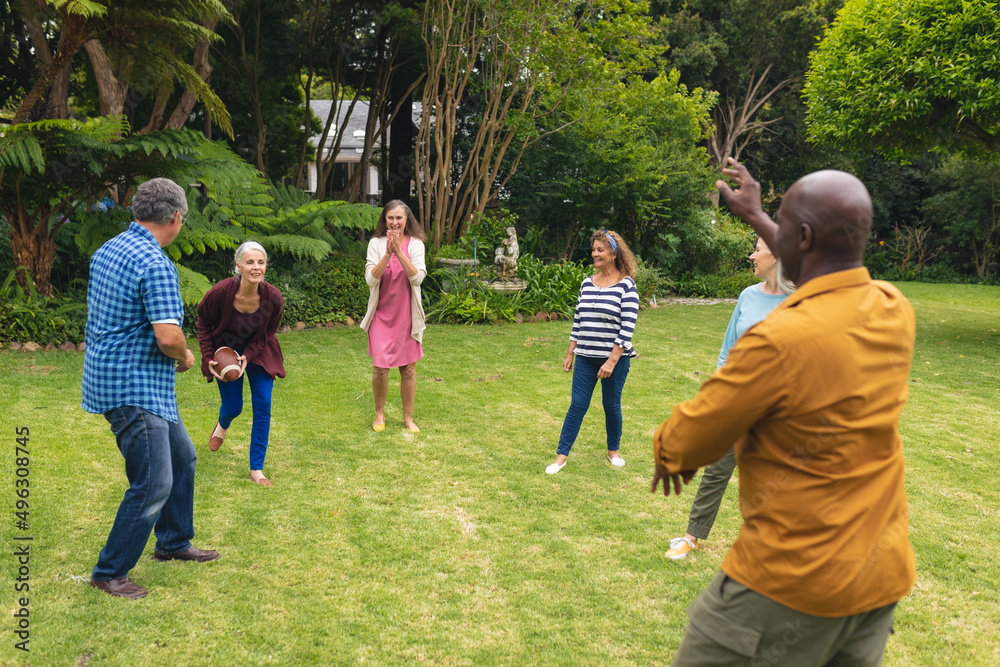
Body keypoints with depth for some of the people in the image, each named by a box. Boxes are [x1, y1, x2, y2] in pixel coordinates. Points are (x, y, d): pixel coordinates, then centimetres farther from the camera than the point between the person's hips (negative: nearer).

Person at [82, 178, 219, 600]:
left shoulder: (106, 250, 10)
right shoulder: (154, 263, -21)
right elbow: (168, 336, -27)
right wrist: (184, 357, -4)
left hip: (110, 372, 10)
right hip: (133, 387, -10)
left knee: (181, 457, 20)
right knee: (153, 483, -4)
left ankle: (174, 543, 34)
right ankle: (109, 573, 10)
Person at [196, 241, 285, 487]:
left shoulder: (272, 297, -24)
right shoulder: (221, 292, -28)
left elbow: (269, 330, -6)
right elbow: (204, 322, -8)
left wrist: (249, 356, -18)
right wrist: (208, 358, -14)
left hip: (258, 353, 1)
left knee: (263, 407, -7)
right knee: (233, 408, 6)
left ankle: (256, 470, 5)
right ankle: (222, 425, 49)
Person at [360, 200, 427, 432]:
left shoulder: (415, 244, -1)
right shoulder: (376, 244, -1)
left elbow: (417, 277, -13)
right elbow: (371, 278, -10)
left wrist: (399, 251, -21)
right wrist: (387, 253, -21)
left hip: (407, 315, 1)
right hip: (382, 315, -1)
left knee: (408, 369, 6)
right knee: (380, 367, -4)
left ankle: (408, 417, 22)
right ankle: (379, 413, 20)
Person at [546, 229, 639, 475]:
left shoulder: (626, 285, -9)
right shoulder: (587, 283, 8)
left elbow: (627, 327, -13)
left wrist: (612, 361, -17)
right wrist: (570, 353, 11)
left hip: (615, 358, -4)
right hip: (585, 357, 4)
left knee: (612, 405, 10)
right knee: (577, 405, 3)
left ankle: (613, 451, 30)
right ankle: (561, 456, 8)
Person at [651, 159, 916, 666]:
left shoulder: (780, 340, -26)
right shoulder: (895, 311, -3)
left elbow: (690, 440, -13)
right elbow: (834, 283, 21)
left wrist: (666, 450, 10)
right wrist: (754, 217, 27)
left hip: (793, 582, -7)